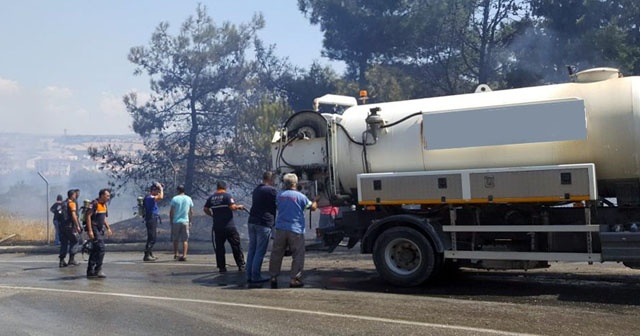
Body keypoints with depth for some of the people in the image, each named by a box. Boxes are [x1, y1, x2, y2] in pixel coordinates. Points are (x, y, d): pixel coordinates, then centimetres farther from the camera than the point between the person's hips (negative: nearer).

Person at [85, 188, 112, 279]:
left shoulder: (104, 205, 14)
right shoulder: (94, 204, -14)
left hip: (100, 230, 9)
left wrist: (108, 228, 16)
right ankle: (98, 270, -8)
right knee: (100, 248, -14)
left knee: (95, 250, 11)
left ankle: (90, 271, 18)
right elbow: (88, 216, -18)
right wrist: (90, 230, -23)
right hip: (94, 230, -9)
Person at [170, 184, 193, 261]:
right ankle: (184, 255, -9)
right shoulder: (189, 199, 5)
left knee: (175, 239, 12)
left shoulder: (174, 199, -3)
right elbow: (191, 212, 7)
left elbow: (171, 212, -4)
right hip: (185, 221, 1)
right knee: (185, 240, 1)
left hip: (176, 221, -1)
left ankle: (175, 255, 21)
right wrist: (190, 221, 16)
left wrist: (171, 221, 7)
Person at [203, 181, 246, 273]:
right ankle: (241, 265, 7)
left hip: (217, 227, 4)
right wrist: (239, 206, 3)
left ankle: (221, 267, 8)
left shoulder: (211, 197, 8)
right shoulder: (227, 195, -6)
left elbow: (205, 209, 11)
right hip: (229, 226, -4)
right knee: (236, 245, 5)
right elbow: (232, 207, -17)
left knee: (219, 247, 9)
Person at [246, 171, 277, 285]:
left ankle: (249, 275, 12)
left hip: (252, 221, 8)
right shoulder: (271, 190, -8)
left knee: (252, 249, 11)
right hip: (264, 223, -8)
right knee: (260, 251, -4)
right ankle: (255, 276, -3)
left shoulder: (256, 190, 18)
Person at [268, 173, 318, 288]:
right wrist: (315, 201, 24)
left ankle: (273, 278, 12)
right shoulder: (300, 196, -6)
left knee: (276, 254, 10)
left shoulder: (280, 195, 7)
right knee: (298, 256, 3)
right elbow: (312, 207, 3)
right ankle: (295, 279, 0)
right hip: (296, 230, -4)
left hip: (281, 229, 4)